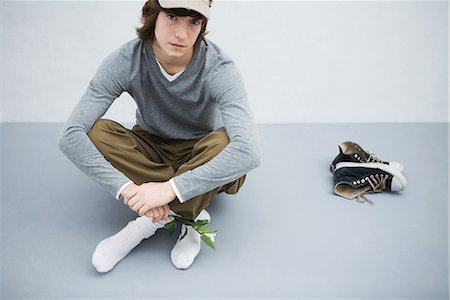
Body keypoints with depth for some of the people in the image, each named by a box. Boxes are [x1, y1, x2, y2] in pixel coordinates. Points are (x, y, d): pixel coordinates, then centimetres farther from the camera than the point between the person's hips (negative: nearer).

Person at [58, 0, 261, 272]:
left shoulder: (219, 68, -27)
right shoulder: (125, 62, -21)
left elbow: (249, 151, -40)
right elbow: (71, 136, -26)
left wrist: (169, 188, -44)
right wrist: (124, 187, -38)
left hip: (200, 159, -2)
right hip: (151, 152, 3)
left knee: (226, 142, -34)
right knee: (95, 133, -24)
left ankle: (151, 223, -20)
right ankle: (189, 216, -21)